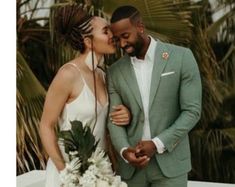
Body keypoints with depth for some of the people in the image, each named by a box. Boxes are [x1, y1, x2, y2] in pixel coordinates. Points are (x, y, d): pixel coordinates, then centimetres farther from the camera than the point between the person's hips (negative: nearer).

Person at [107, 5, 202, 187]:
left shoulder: (181, 57, -5)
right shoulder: (115, 72, 4)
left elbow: (192, 111, -7)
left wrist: (157, 144, -15)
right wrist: (124, 150, -16)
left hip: (170, 163, -2)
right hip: (131, 165, 3)